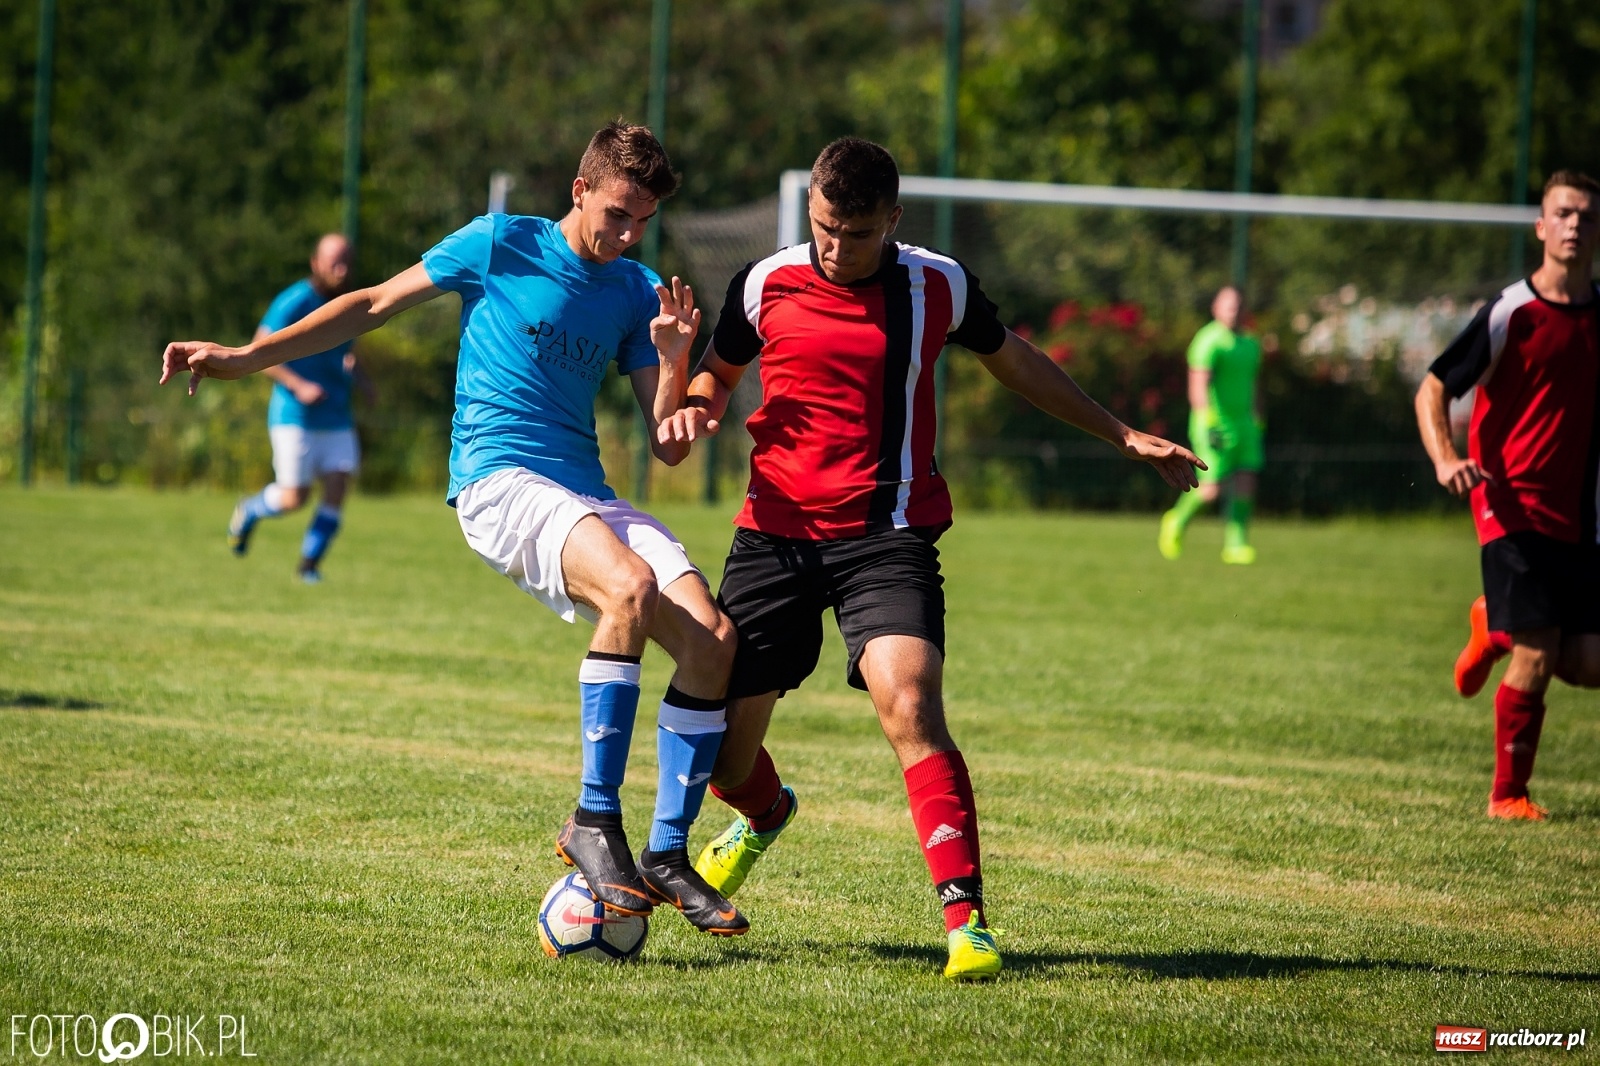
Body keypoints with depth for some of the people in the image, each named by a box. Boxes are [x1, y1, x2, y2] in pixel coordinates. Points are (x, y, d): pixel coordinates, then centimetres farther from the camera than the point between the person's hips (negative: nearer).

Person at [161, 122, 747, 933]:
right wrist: (247, 357, 5)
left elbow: (668, 446, 12)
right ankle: (593, 821, -28)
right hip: (497, 478, -6)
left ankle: (668, 855, -2)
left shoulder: (635, 292, 13)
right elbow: (374, 305, 9)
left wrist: (673, 360, -8)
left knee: (712, 639, -15)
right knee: (631, 586, -34)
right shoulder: (501, 245, 1)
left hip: (588, 496, 6)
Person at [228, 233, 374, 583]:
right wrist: (299, 386, -23)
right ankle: (248, 512, 26)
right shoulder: (294, 302, -12)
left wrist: (360, 379, 6)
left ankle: (310, 563, 6)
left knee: (337, 488, -7)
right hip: (296, 417, -6)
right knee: (294, 498, -5)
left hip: (337, 419, 6)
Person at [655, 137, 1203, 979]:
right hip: (775, 531, 2)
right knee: (717, 745, 4)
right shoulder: (766, 285, 1)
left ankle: (965, 916, -25)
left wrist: (1123, 437, 24)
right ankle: (764, 816, 43)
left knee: (908, 705, -26)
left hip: (885, 537, -2)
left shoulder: (937, 287, 0)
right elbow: (718, 372, 19)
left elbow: (1015, 363, 19)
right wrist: (696, 410, -5)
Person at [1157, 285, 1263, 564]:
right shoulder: (1209, 341, -10)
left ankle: (1235, 545, -1)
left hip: (1244, 425, 7)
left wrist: (1258, 424, 22)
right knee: (1212, 489, -8)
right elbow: (1198, 385, -19)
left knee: (1246, 485, -5)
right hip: (1216, 426, -7)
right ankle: (1177, 522, 18)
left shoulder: (1250, 345, 15)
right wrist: (1208, 421, -28)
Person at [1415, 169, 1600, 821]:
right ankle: (1508, 794, 8)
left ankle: (1494, 629, 31)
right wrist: (1444, 460, -20)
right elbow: (1433, 388, -3)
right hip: (1516, 505, -5)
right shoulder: (1510, 314, -8)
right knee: (1536, 659, -11)